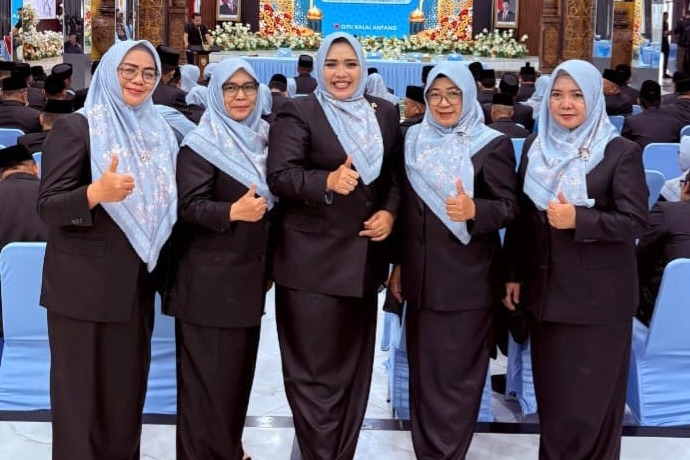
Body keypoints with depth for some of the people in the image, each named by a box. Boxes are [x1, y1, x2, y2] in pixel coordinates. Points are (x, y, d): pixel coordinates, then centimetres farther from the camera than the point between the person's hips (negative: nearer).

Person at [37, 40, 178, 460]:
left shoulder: (160, 133, 10)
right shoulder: (76, 127, -8)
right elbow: (47, 207, -14)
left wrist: (162, 270, 10)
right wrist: (97, 192, -31)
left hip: (138, 286, 5)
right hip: (84, 287, -5)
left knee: (128, 391, 10)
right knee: (81, 394, 1)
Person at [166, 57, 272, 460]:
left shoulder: (263, 138, 10)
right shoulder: (201, 144, -11)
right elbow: (189, 207, -18)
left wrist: (269, 265, 16)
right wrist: (233, 211, -34)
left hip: (249, 275, 7)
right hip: (210, 281, -7)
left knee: (241, 369, 14)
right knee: (210, 375, -2)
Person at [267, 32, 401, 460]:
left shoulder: (385, 113, 10)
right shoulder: (298, 112, -5)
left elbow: (397, 176, 14)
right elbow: (280, 176, -15)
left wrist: (390, 212, -5)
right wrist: (327, 181, -31)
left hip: (365, 257, 5)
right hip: (313, 261, -5)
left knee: (354, 366, 14)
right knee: (315, 370, -2)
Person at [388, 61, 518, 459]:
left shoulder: (493, 144, -6)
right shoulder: (414, 139, 9)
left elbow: (510, 207, -10)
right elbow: (404, 205, 13)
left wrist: (473, 209, -30)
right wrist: (398, 264, 13)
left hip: (468, 279, -4)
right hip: (421, 275, 5)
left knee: (457, 372, 1)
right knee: (423, 368, 11)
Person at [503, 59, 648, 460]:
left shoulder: (621, 152, -8)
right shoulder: (535, 147, 7)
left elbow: (635, 220, -13)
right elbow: (521, 216, 11)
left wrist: (579, 220, -25)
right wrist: (514, 274, 9)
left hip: (598, 296, -5)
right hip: (547, 289, 5)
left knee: (591, 395, 2)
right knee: (551, 390, 13)